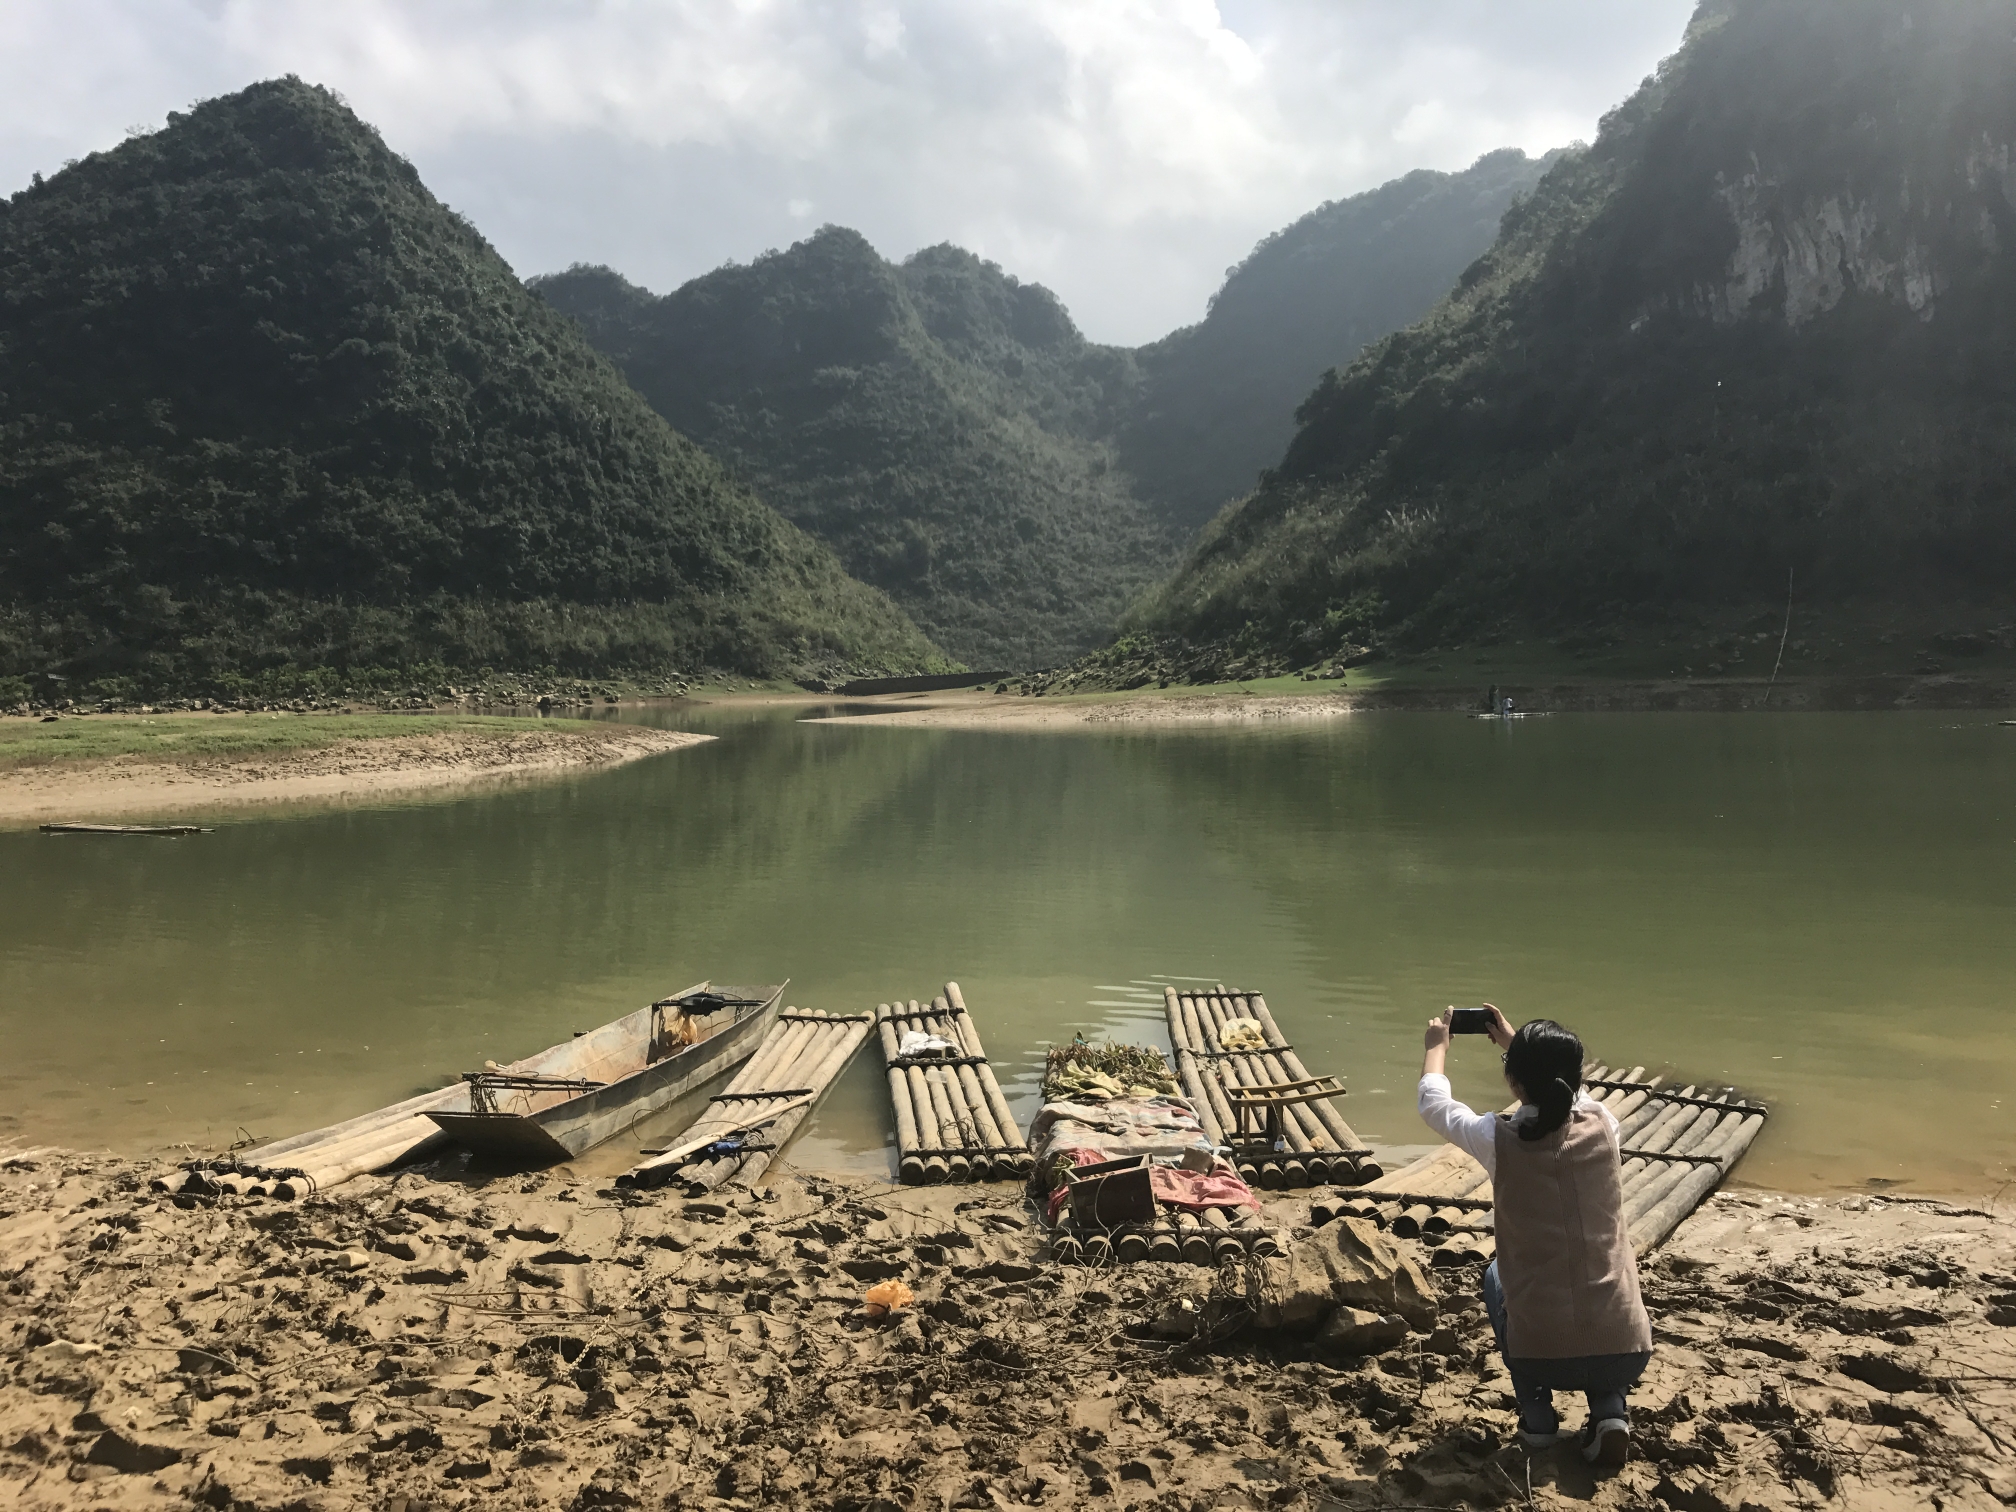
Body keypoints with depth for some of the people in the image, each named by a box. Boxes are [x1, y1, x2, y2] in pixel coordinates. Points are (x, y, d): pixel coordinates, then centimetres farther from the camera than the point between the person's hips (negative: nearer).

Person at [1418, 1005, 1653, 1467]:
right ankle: (1609, 1412, 14)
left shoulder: (1499, 1139, -8)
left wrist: (1437, 1044, 30)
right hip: (1626, 1352, 2)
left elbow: (1433, 1104, 13)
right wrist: (1515, 1044, 38)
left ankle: (1537, 1416, 21)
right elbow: (1565, 1089, 24)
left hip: (1541, 1356, -2)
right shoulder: (1601, 1123, -1)